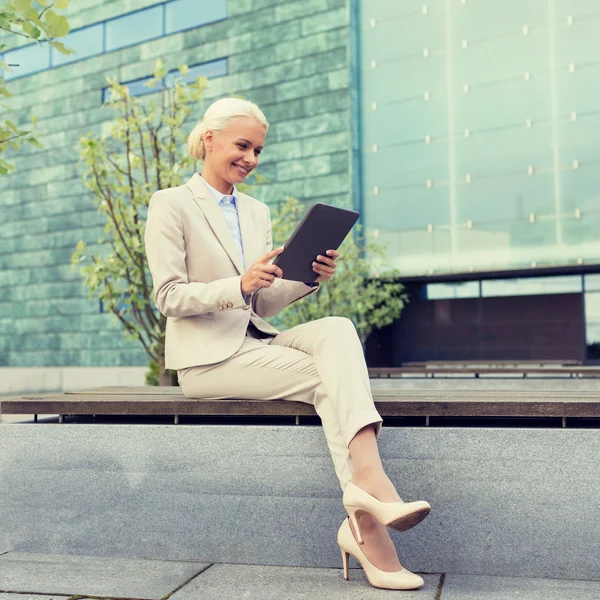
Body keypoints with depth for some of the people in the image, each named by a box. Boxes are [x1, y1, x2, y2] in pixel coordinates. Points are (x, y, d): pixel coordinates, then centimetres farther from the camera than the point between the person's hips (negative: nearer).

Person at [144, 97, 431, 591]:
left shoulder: (257, 212, 18)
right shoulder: (171, 205, 0)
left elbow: (265, 303, 15)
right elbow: (169, 297, -10)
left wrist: (309, 278, -5)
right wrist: (239, 285, -26)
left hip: (257, 342, 6)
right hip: (208, 355, -5)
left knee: (337, 330, -26)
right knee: (331, 377, -23)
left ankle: (366, 487, -40)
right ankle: (366, 522, -22)